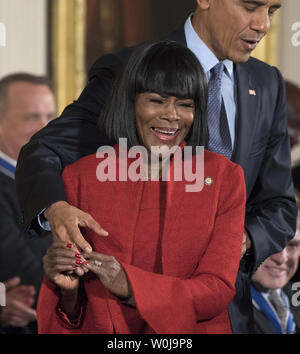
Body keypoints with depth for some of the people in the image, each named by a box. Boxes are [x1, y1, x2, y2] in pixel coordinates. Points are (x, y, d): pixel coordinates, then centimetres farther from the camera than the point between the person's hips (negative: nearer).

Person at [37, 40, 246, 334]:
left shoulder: (225, 177, 2)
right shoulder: (80, 177, 2)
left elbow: (219, 290, -5)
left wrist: (130, 286, -18)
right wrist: (67, 290, -17)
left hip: (192, 332, 0)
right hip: (104, 333, 0)